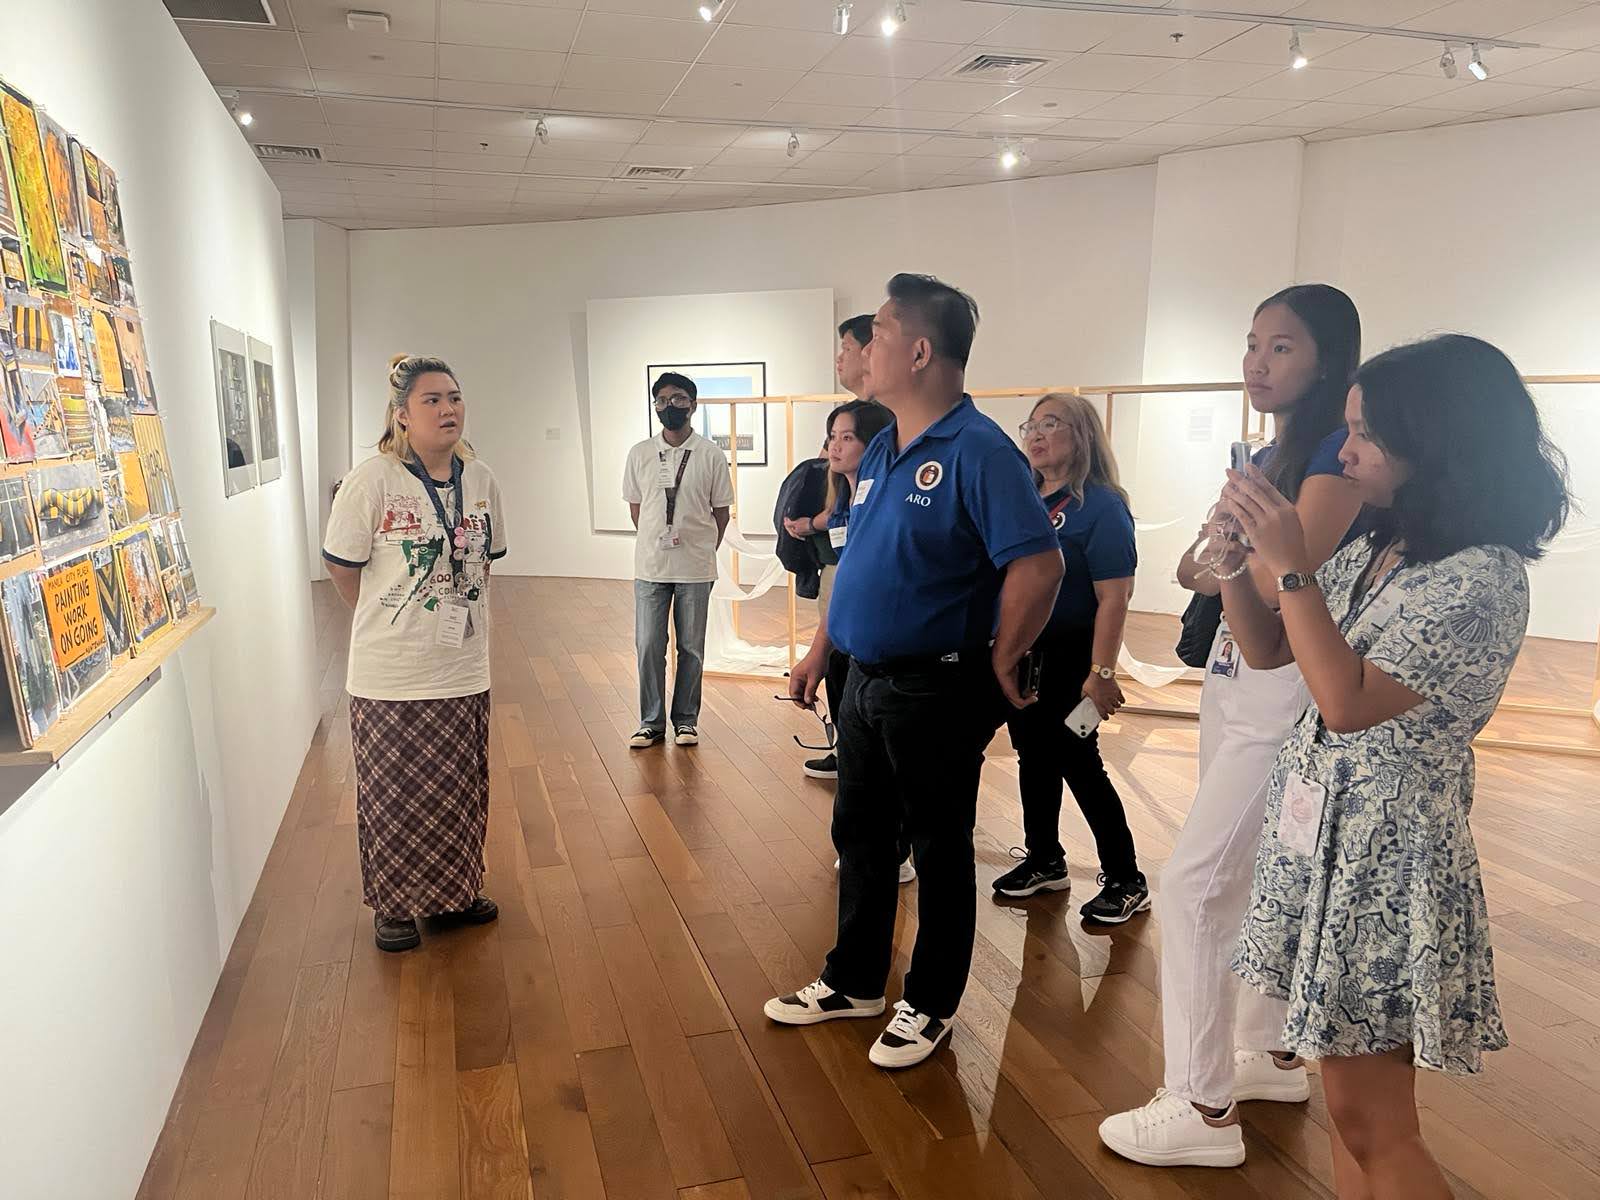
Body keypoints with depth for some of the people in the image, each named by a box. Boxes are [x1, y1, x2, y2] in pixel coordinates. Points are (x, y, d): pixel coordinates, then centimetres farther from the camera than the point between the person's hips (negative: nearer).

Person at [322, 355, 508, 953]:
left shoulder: (480, 479, 0)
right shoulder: (372, 480, -15)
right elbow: (343, 568, -5)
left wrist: (457, 618, 12)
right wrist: (389, 625, 6)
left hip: (464, 672, 5)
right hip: (391, 678, -4)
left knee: (461, 793, 17)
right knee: (395, 798, 10)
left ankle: (456, 892, 37)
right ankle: (394, 907, 30)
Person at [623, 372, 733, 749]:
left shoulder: (711, 456, -2)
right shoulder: (640, 454, 3)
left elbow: (721, 510, 5)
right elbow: (635, 508, 11)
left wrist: (705, 550, 5)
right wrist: (657, 542, 8)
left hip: (695, 568, -1)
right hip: (650, 566, 1)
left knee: (692, 647, 7)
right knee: (648, 646, 3)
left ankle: (686, 720, 20)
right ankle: (651, 722, 15)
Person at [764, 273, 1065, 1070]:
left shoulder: (977, 451, -19)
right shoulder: (880, 451, 9)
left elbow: (1039, 564, -24)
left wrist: (1001, 661, -14)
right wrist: (821, 650, 15)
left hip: (935, 690, -8)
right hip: (866, 681, 9)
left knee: (939, 851, 9)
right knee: (859, 835, 19)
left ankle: (931, 1005, 27)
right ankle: (855, 980, 37)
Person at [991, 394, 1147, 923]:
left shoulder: (1101, 506, -13)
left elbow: (1114, 599, -18)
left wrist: (1101, 673, -22)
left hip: (1068, 659, -7)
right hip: (1020, 653, 7)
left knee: (1078, 765, 0)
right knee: (1033, 758, 16)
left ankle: (1126, 881, 15)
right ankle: (1045, 861, 33)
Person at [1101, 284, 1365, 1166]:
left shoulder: (1338, 454, -15)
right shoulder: (1268, 455, 13)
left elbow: (1282, 580, -23)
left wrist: (1210, 574, -5)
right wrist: (1214, 569, -11)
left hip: (1286, 690, -9)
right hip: (1232, 678, 9)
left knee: (1193, 885, -8)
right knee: (1250, 879, 18)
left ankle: (1202, 1109, 4)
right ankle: (1269, 1054, 36)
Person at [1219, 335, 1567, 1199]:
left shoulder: (1485, 578, -17)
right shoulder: (1373, 554, 8)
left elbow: (1348, 702, -23)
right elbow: (1266, 649, 13)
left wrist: (1289, 565, -21)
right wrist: (1235, 554, -2)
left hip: (1385, 850, -8)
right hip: (1321, 830, 8)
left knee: (1374, 1123, 4)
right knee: (1349, 1101, 18)